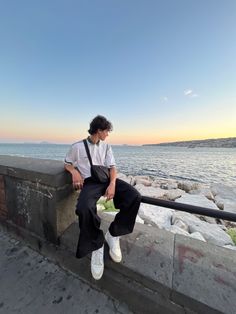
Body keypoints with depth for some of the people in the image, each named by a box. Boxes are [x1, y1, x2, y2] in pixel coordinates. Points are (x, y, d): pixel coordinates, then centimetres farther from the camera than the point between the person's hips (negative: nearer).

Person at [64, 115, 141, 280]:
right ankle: (96, 245, -5)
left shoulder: (106, 146, 15)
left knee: (135, 196, -21)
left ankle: (113, 234, -1)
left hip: (107, 178, 4)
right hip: (90, 182, -3)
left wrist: (112, 184, -13)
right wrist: (74, 172, -7)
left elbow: (112, 167, 6)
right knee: (84, 208, -36)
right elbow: (67, 164, 17)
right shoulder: (78, 146, 6)